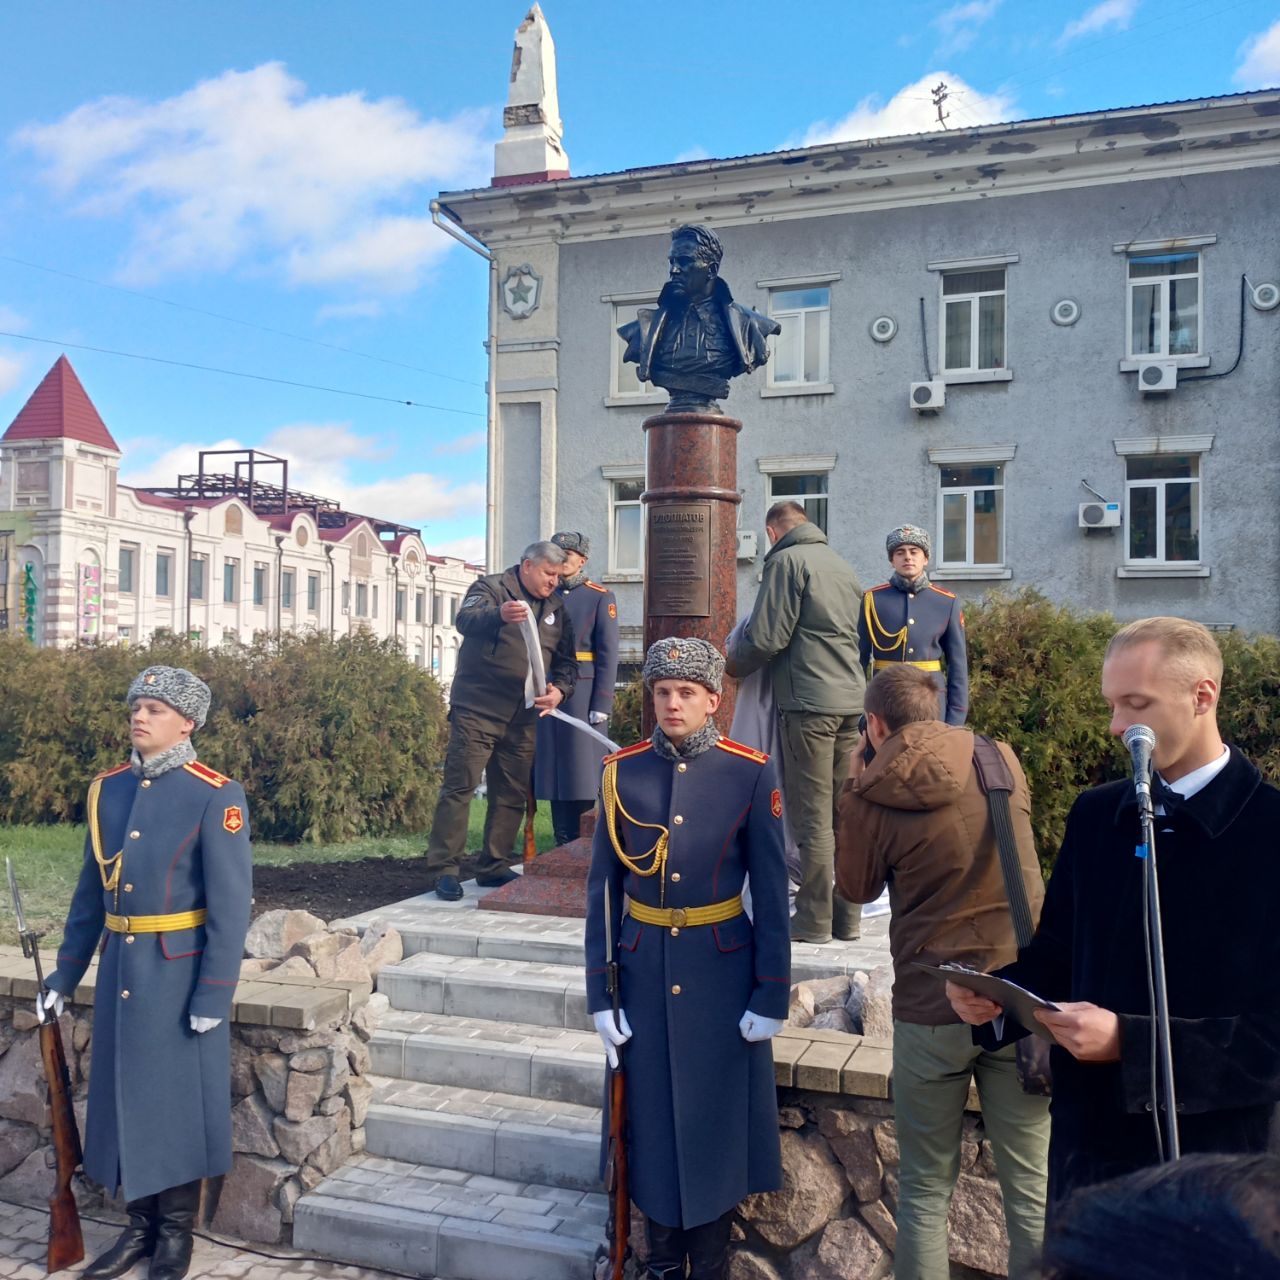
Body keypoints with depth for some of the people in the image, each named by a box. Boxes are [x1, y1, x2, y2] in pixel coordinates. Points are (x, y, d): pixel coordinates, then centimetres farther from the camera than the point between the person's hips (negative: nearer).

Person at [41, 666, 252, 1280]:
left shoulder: (216, 796, -13)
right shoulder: (107, 789, 6)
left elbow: (231, 903, -14)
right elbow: (91, 891, 12)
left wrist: (214, 995, -16)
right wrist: (63, 976, 12)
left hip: (180, 974, -6)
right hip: (120, 969, 6)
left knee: (177, 1099, 6)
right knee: (124, 1094, 14)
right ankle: (140, 1225, 31)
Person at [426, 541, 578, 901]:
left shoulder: (555, 609, 16)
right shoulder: (490, 588, -3)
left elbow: (566, 659, 17)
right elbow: (466, 620, -23)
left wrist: (560, 689, -6)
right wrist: (500, 615, -45)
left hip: (522, 717, 6)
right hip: (477, 711, -6)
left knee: (512, 794, 9)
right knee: (459, 787, -6)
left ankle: (494, 867, 20)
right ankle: (445, 868, -1)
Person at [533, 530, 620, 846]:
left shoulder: (600, 597, 1)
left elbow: (608, 653, -5)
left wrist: (601, 705, -12)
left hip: (583, 693, -4)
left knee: (583, 769, -3)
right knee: (555, 769, 6)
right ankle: (564, 848, 14)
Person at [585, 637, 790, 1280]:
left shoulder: (751, 774, -7)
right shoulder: (621, 773, -2)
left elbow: (771, 892, -4)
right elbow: (602, 888, 1)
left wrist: (771, 996, -5)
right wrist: (599, 996, -1)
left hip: (721, 970, -1)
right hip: (644, 968, 2)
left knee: (716, 1120, 9)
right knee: (651, 1121, 11)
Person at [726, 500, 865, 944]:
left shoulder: (787, 560, -6)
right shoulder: (841, 565, 18)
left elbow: (766, 638, -12)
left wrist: (731, 665, 5)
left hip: (808, 700, -7)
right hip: (850, 699, 8)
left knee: (812, 816, -3)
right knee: (845, 812, 10)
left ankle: (814, 920, 2)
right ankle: (847, 916, 17)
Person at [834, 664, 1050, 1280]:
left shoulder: (868, 797, -10)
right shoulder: (1001, 760, 0)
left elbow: (858, 888, 7)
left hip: (931, 1010, -2)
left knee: (925, 1189, 13)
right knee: (1031, 1187, 10)